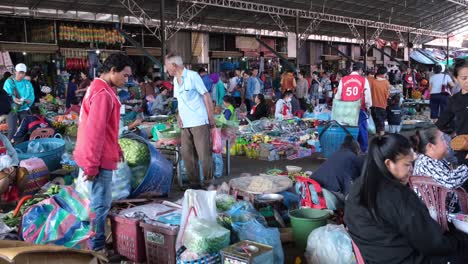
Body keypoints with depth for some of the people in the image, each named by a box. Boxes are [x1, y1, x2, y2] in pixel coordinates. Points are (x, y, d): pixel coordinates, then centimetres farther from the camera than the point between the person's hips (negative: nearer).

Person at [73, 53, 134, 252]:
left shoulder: (99, 89, 13)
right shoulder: (103, 94, -21)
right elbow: (95, 132, -24)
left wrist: (116, 148, 21)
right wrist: (92, 165, -22)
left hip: (99, 157, 10)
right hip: (99, 160, -10)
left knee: (98, 202, 19)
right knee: (101, 204, 0)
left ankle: (95, 241, 32)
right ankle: (96, 248, 12)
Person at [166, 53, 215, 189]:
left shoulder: (192, 76, -7)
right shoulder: (176, 80, 15)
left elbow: (206, 95, -7)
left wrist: (211, 118, -9)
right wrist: (179, 115, 8)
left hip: (199, 122, -8)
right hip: (185, 124, 8)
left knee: (204, 154, -4)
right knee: (187, 155, 8)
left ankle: (208, 182, 8)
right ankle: (194, 183, 18)